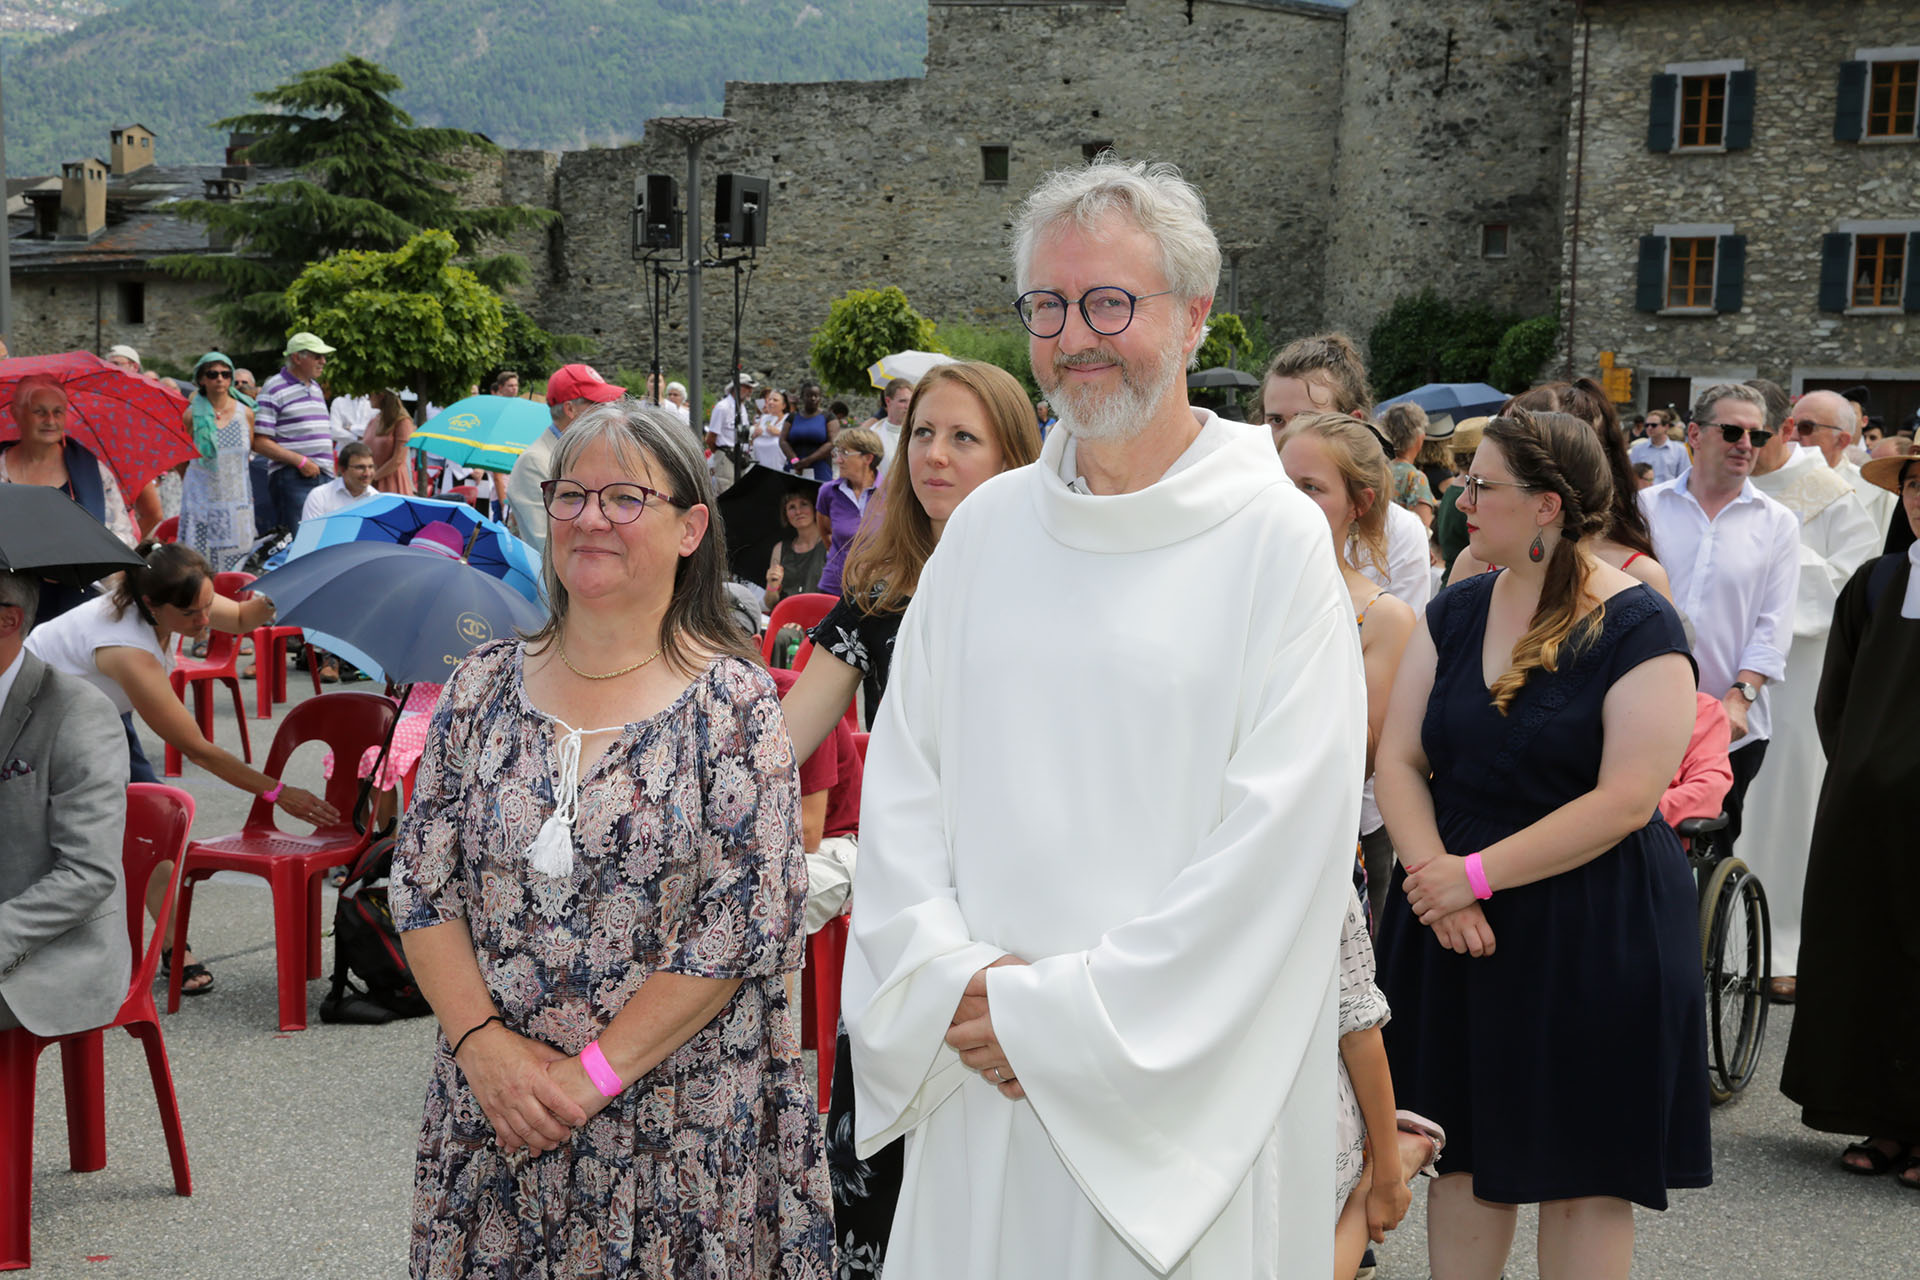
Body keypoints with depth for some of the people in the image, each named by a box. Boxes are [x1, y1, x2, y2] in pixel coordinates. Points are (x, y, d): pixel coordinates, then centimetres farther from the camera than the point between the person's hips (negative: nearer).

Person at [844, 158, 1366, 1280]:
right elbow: (901, 779, 6)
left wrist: (1059, 1012, -14)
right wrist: (950, 979, -9)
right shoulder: (986, 527, 6)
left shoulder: (1278, 540, -8)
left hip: (1183, 1092, -3)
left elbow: (1280, 838, -14)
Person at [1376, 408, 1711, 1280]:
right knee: (1464, 1158, 13)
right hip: (1453, 930, 5)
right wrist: (1432, 869, -15)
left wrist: (1478, 874, -19)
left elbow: (1625, 800, -17)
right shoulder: (1457, 611, 7)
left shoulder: (1637, 625, -10)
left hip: (1592, 936, -5)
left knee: (1581, 1181, 6)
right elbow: (1399, 759, 2)